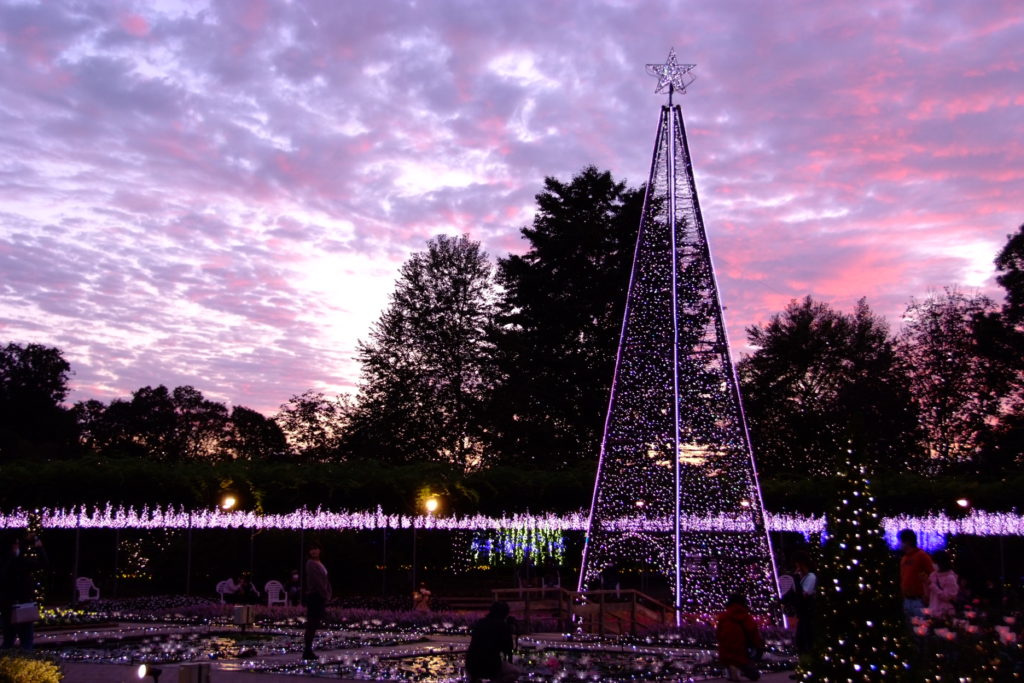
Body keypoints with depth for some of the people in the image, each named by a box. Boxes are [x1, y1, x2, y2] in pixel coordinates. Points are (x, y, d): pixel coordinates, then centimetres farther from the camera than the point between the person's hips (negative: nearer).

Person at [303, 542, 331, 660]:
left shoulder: (320, 564, 16)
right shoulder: (311, 564, -10)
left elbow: (326, 580, 18)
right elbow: (317, 581, -17)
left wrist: (328, 594, 7)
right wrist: (325, 595, -15)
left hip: (321, 597, 9)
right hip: (314, 596, -9)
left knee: (315, 624, 11)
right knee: (311, 624, -8)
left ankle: (308, 651, 17)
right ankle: (307, 652, -5)